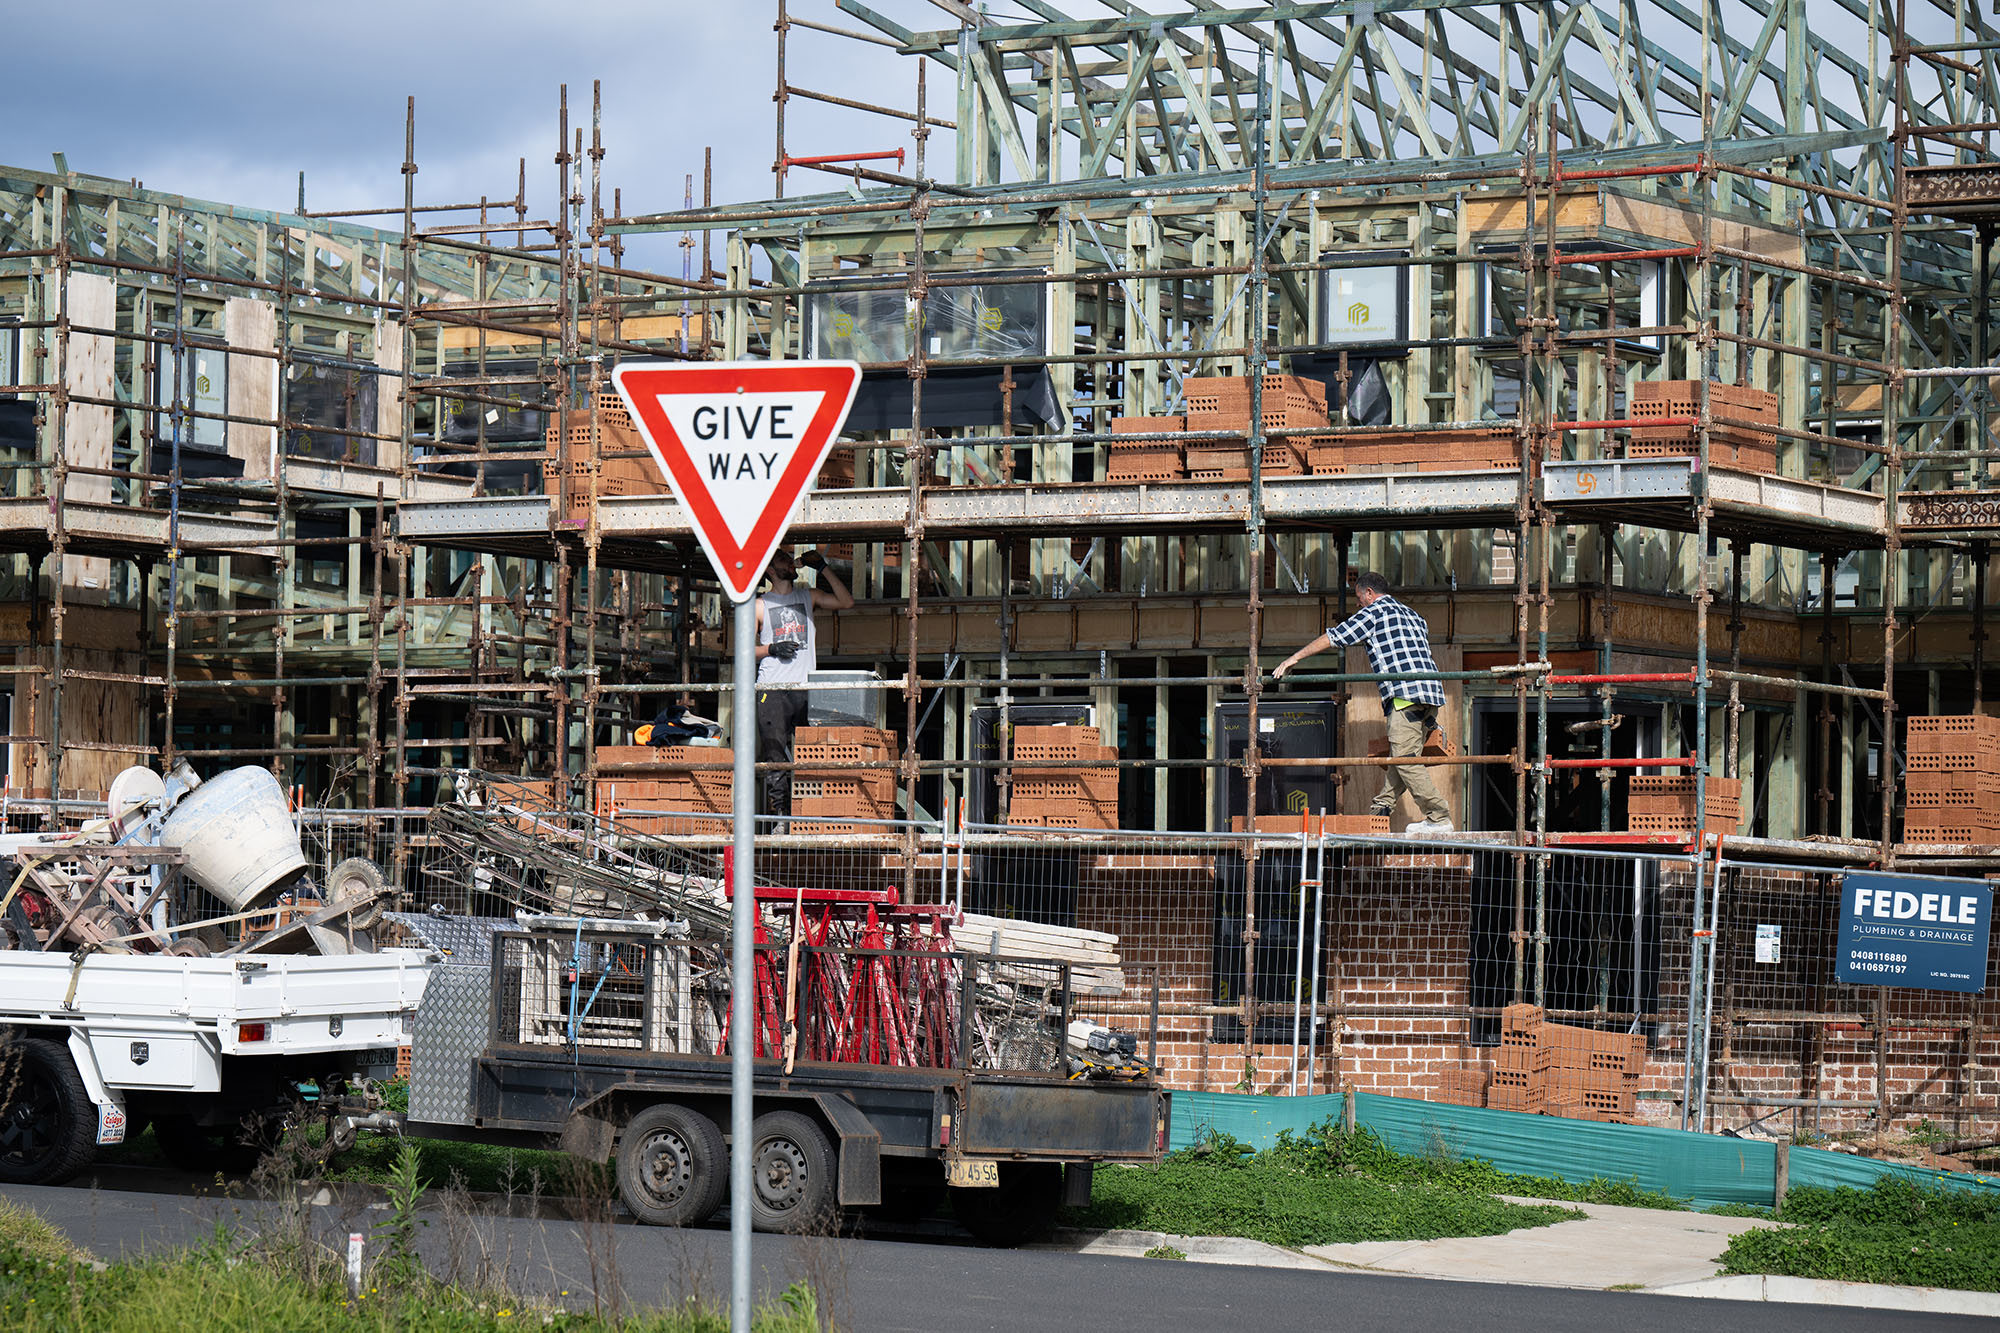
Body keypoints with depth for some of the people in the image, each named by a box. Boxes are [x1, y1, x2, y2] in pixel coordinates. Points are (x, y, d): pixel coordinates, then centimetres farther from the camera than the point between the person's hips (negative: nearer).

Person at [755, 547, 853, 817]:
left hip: (805, 689, 2)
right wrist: (771, 649, -8)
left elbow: (846, 602, 5)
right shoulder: (760, 605, 11)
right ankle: (777, 815, -10)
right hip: (772, 691, -2)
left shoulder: (809, 597, 17)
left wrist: (823, 569, 4)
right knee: (775, 757, -10)